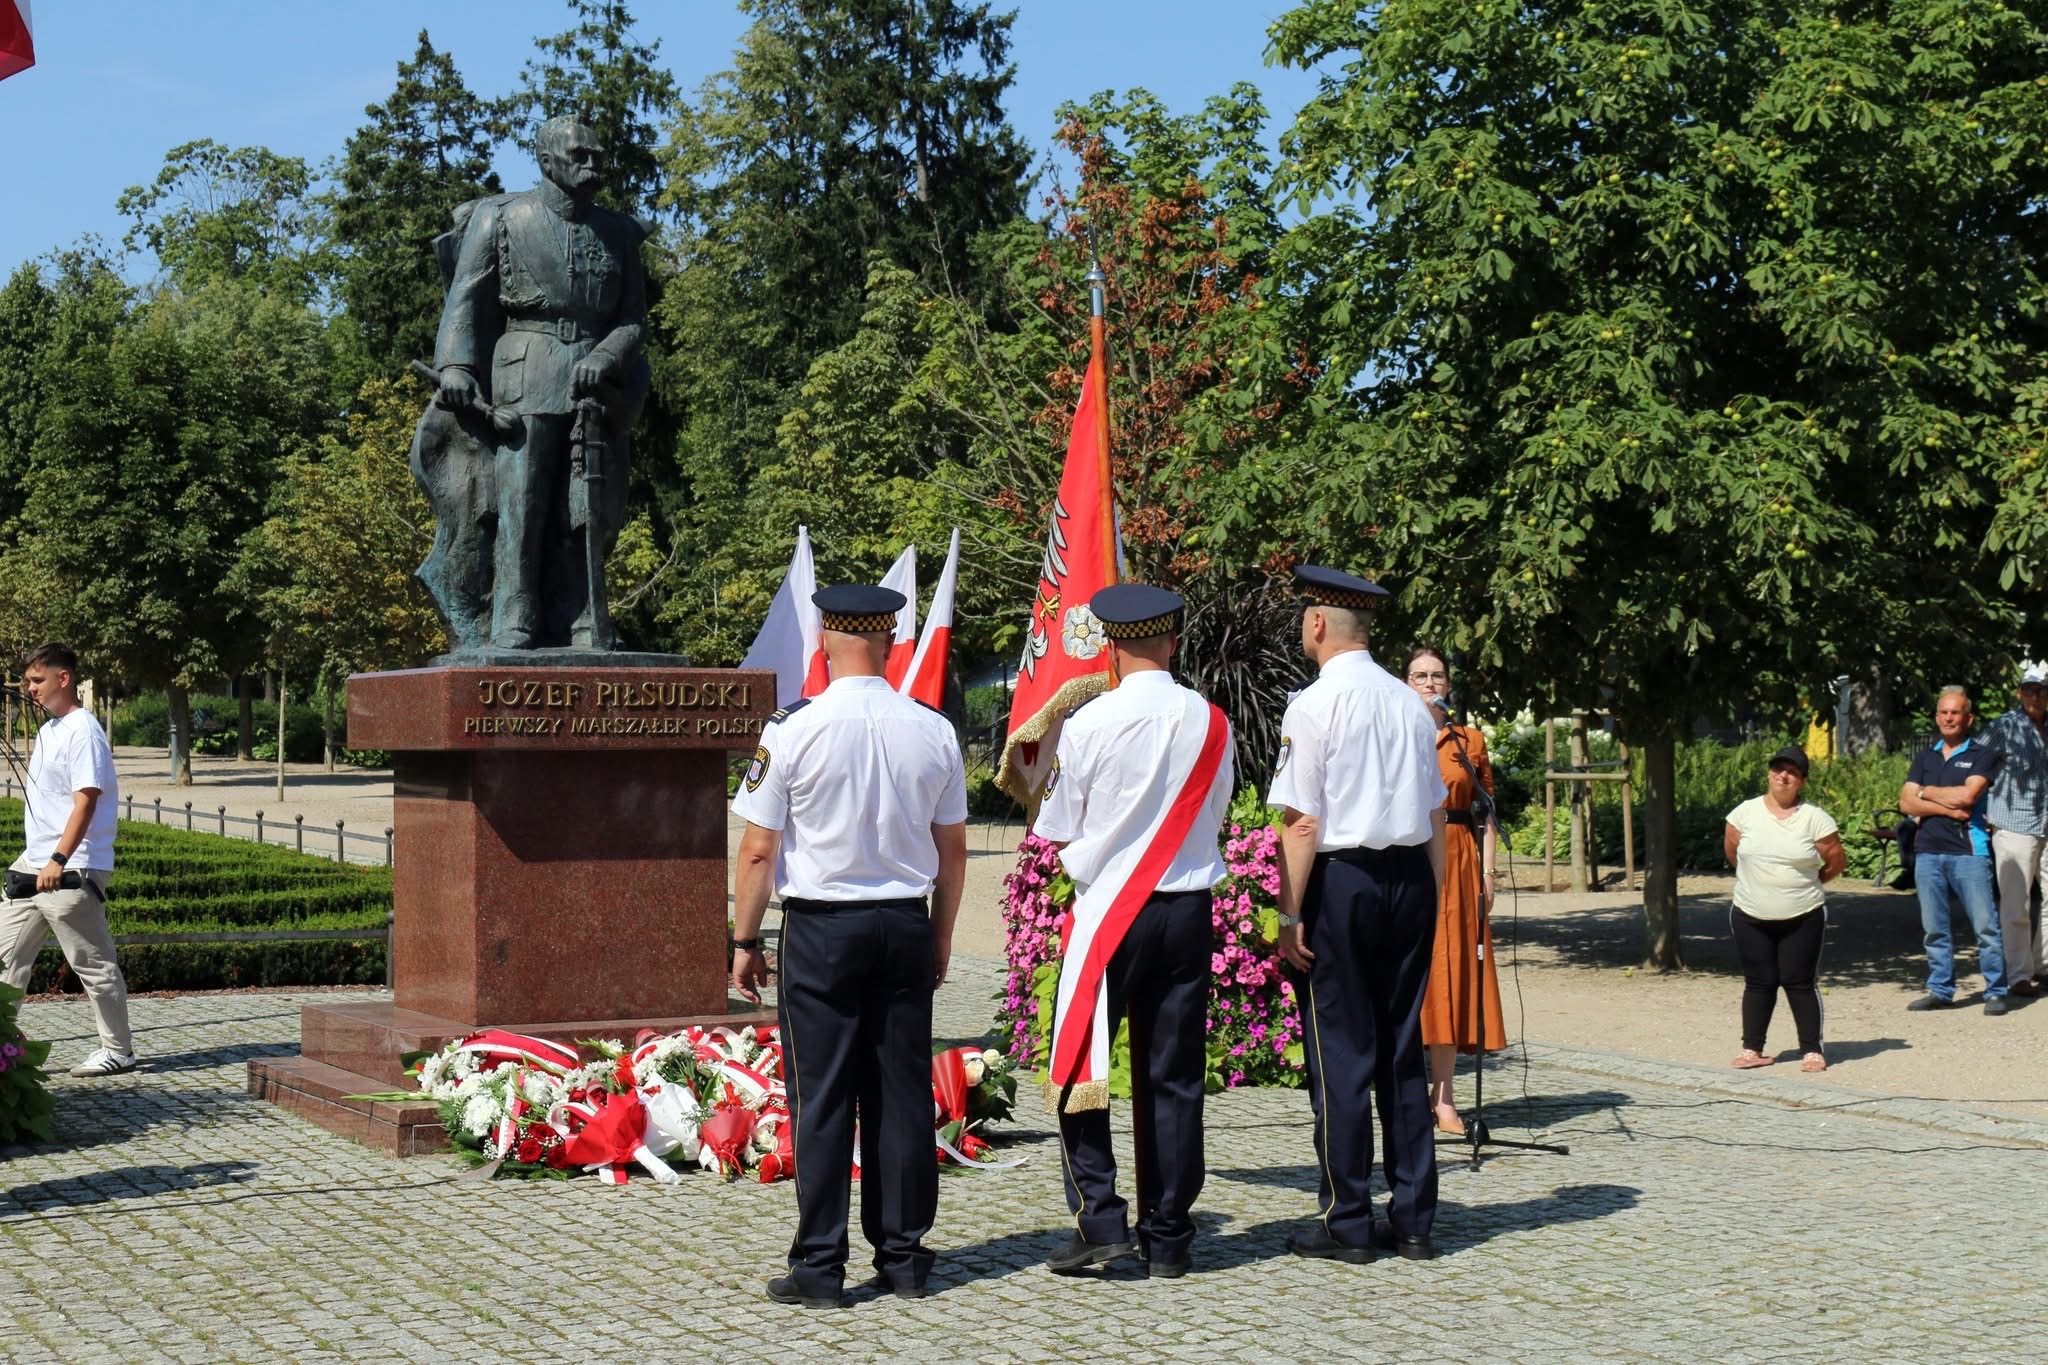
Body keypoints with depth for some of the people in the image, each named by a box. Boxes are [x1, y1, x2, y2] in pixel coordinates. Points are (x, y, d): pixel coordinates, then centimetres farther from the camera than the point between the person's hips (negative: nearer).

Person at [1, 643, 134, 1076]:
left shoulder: (83, 731, -13)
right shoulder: (48, 730, 16)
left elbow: (86, 801, -20)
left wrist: (59, 860, -27)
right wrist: (35, 862, 17)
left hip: (71, 872, -10)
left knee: (93, 964, -1)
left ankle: (118, 1051, 9)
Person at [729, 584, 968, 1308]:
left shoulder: (793, 729, -10)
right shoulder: (933, 730, 1)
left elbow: (757, 851, -8)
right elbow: (953, 849, 8)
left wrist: (744, 942, 3)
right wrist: (940, 940, 19)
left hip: (822, 929, -3)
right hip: (907, 924, 3)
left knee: (822, 1098, 2)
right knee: (902, 1092, 9)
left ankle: (819, 1266, 6)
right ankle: (904, 1257, 17)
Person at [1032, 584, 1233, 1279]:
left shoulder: (1088, 723, -10)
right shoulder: (1211, 723, -1)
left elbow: (1059, 834, -1)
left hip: (1108, 909, -3)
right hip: (1188, 908, 3)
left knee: (1080, 1066, 6)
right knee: (1174, 1076, 8)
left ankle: (1099, 1218, -3)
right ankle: (1168, 1238, 13)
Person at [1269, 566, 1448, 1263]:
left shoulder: (1314, 704, -9)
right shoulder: (1411, 704, 9)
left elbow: (1301, 823, -13)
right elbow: (1436, 818, 12)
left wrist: (1290, 916, -10)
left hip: (1341, 879, -6)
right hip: (1410, 879, 6)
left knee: (1340, 1054, 1)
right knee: (1403, 1050, 11)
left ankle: (1347, 1224, 7)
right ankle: (1413, 1219, 16)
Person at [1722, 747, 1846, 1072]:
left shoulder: (1814, 818, -5)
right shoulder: (1746, 813, 0)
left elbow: (1837, 861, 1)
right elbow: (1732, 851, 13)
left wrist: (1808, 883, 8)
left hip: (1803, 918, -2)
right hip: (1751, 918, 2)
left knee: (1799, 983, -1)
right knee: (1758, 983, 7)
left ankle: (1812, 1051, 7)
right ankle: (1752, 1049, 14)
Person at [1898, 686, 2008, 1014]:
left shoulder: (1982, 754, 3)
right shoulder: (1924, 757, 16)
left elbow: (1967, 795, -13)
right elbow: (1906, 802, 5)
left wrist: (1926, 792, 1)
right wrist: (1947, 809, -8)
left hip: (1968, 850, -4)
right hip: (1928, 851, 5)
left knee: (1986, 926, -6)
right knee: (1935, 929, 7)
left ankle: (1995, 992, 1)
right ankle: (1940, 991, 14)